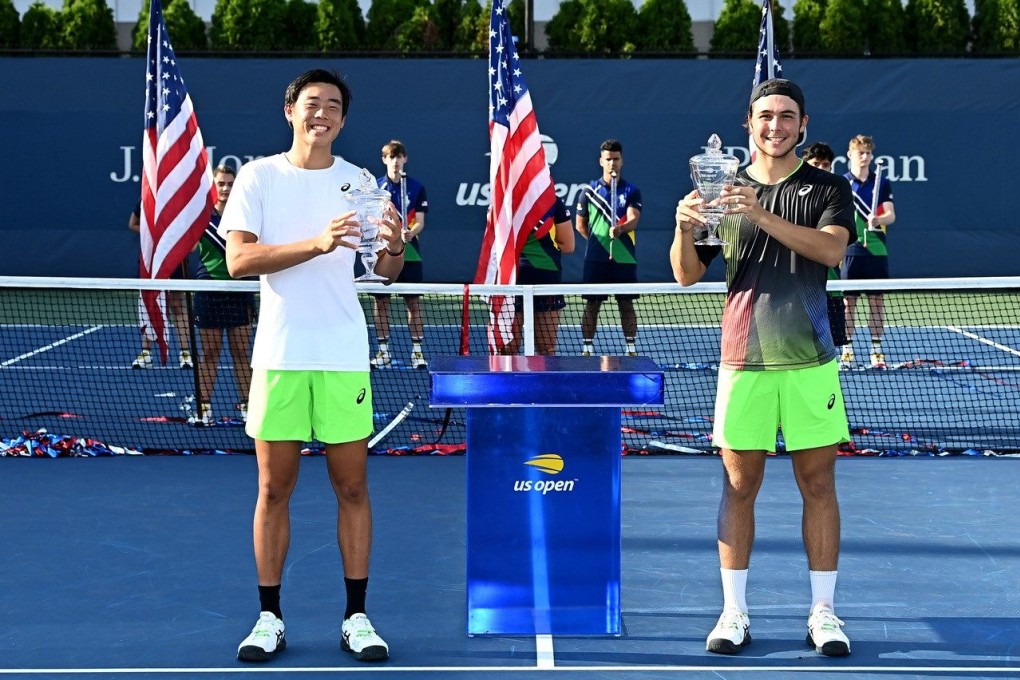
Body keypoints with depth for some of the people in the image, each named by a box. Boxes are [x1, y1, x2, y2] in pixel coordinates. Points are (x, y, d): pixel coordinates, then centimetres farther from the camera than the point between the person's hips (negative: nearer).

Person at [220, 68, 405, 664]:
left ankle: (357, 617, 12)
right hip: (279, 355, -1)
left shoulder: (357, 181, 6)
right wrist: (317, 242, -22)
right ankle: (270, 618, 13)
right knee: (274, 489, 4)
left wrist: (395, 246, -18)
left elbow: (386, 273, 5)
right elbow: (238, 259, -10)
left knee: (352, 486, 3)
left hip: (344, 357, 1)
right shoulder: (259, 175, 2)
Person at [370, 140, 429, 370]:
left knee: (414, 301, -1)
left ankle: (417, 350, 4)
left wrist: (411, 232, -19)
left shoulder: (416, 187, 5)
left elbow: (420, 221, 0)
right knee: (381, 301, 2)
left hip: (409, 252, -1)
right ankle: (383, 350, 11)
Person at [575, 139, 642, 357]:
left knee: (626, 304, 4)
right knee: (591, 305, 3)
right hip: (595, 258, 0)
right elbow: (580, 225, 13)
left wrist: (620, 229, -32)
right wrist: (598, 240, 9)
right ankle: (587, 349, 10)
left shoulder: (631, 191, 3)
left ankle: (631, 349, 12)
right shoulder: (589, 190, 6)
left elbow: (633, 220, -13)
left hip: (624, 258, 0)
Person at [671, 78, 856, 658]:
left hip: (810, 359, 0)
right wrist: (684, 229, -16)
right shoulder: (723, 190, 8)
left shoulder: (828, 188, 5)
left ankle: (824, 611, 12)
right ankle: (734, 612, 11)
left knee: (818, 484, 3)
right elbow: (688, 275, 5)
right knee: (739, 486, 3)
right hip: (743, 357, 1)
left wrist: (764, 217, -28)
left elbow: (831, 248, -15)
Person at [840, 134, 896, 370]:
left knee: (877, 300, 3)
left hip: (876, 250, 1)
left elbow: (891, 215, 0)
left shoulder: (882, 183, 7)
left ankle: (877, 350, 9)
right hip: (849, 250, -1)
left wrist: (878, 220, -22)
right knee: (848, 300, -1)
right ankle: (847, 350, 5)